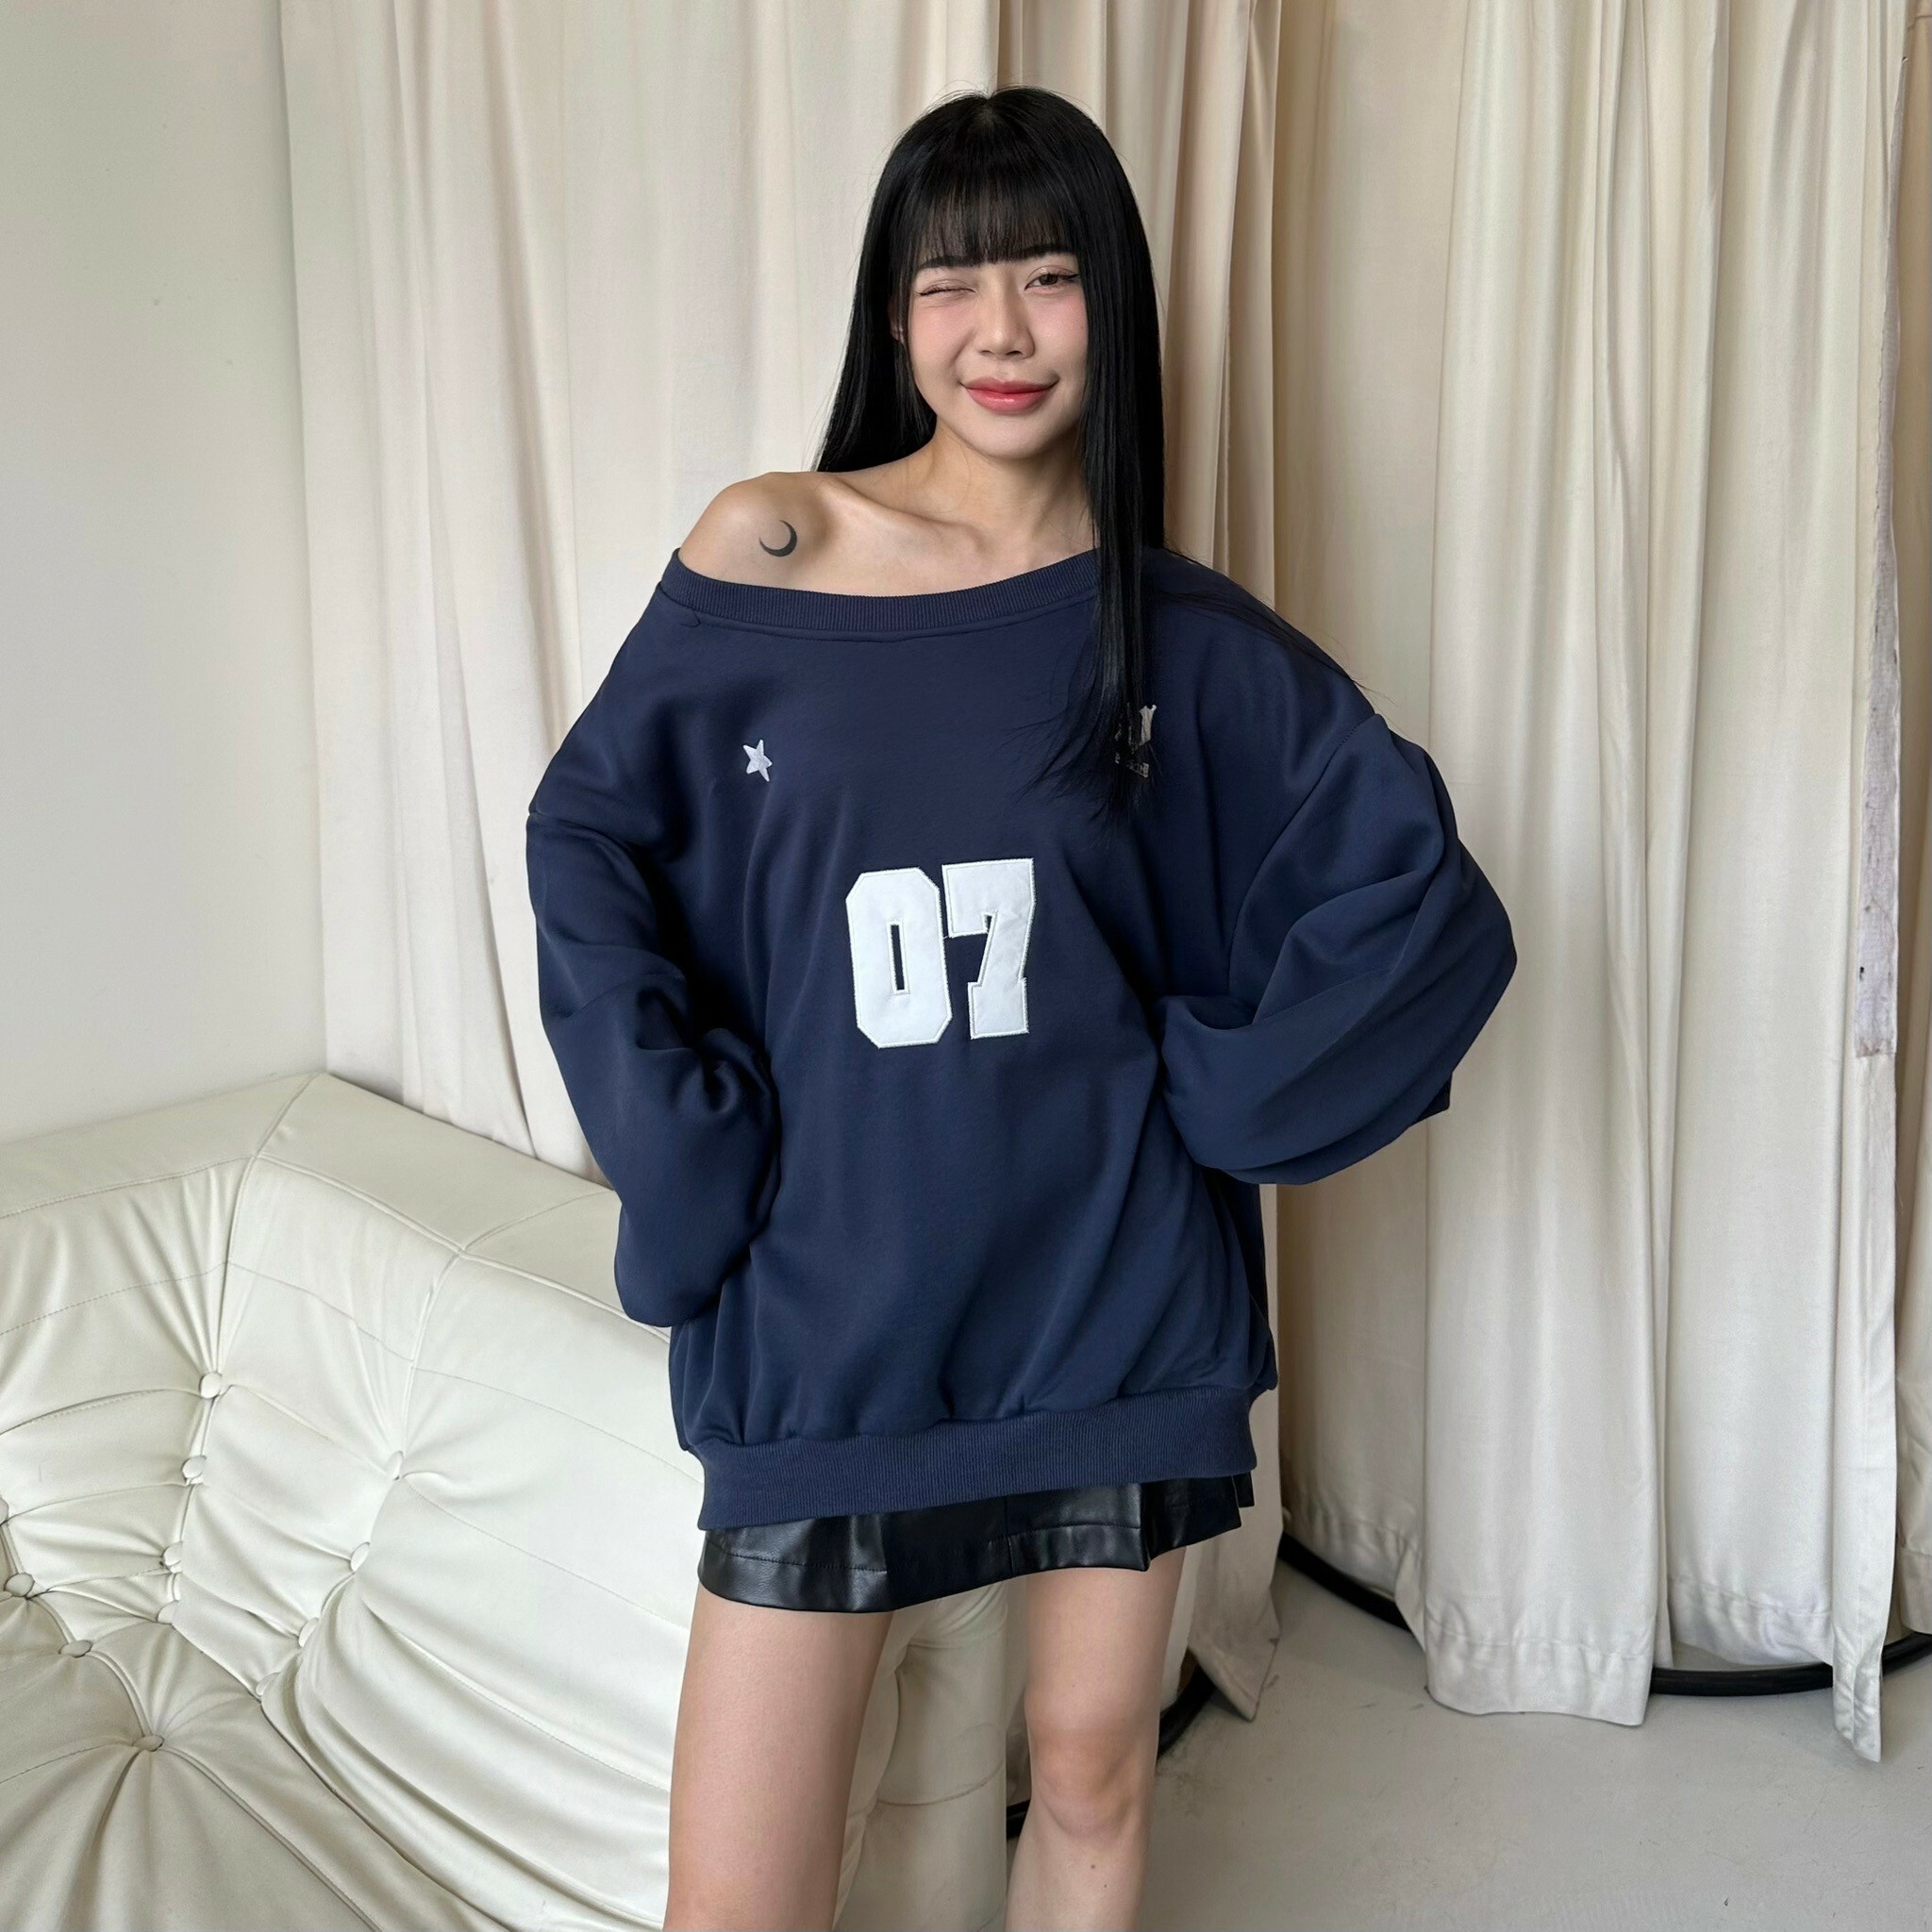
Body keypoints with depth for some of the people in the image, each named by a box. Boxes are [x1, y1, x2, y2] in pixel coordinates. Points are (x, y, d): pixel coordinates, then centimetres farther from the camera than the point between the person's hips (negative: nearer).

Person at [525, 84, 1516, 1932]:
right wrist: (687, 1150, -4)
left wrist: (1218, 1089, -5)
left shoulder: (1184, 633, -1)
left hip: (1112, 1292, 1)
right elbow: (586, 842, 4)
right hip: (830, 1309, -1)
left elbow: (1424, 897, 2)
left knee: (1092, 1778, 17)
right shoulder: (765, 552, -3)